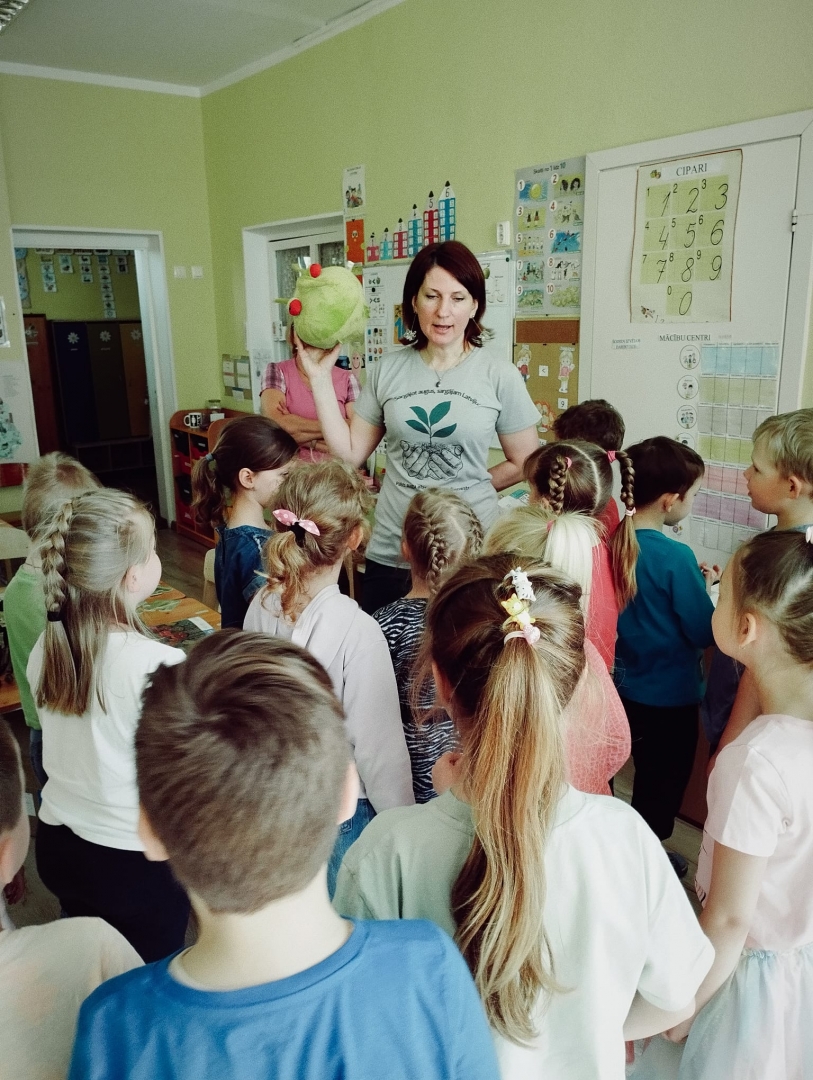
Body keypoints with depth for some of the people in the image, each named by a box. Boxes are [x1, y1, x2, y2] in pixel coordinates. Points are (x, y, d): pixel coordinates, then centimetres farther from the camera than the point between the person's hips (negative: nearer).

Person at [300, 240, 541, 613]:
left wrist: (464, 491, 1)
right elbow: (350, 452, 2)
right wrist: (320, 378, -3)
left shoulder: (500, 376, -5)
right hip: (390, 554, 2)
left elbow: (524, 464, 4)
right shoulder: (386, 371, 2)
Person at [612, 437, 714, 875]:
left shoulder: (616, 541, -7)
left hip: (627, 685, 7)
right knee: (665, 783, 15)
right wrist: (701, 589, -3)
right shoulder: (676, 557, -27)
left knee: (648, 776, 26)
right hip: (670, 694, -7)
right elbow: (704, 632, -18)